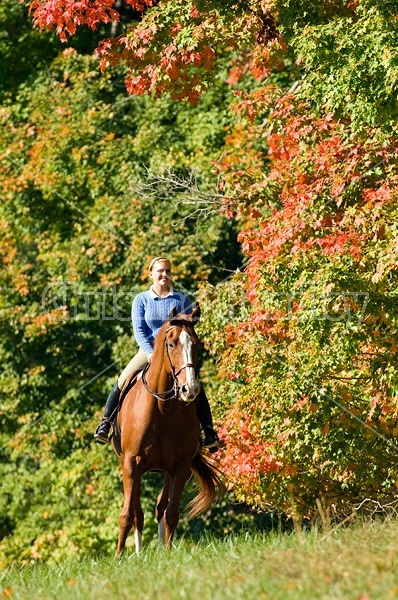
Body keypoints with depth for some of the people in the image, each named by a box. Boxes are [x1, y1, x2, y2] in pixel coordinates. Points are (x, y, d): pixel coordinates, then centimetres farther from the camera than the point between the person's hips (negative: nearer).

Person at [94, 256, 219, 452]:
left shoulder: (182, 299, 4)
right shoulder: (141, 300, 3)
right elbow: (139, 330, -4)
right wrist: (150, 352, -19)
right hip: (149, 350, 0)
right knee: (122, 381, -18)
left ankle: (208, 431, -13)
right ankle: (105, 423, -7)